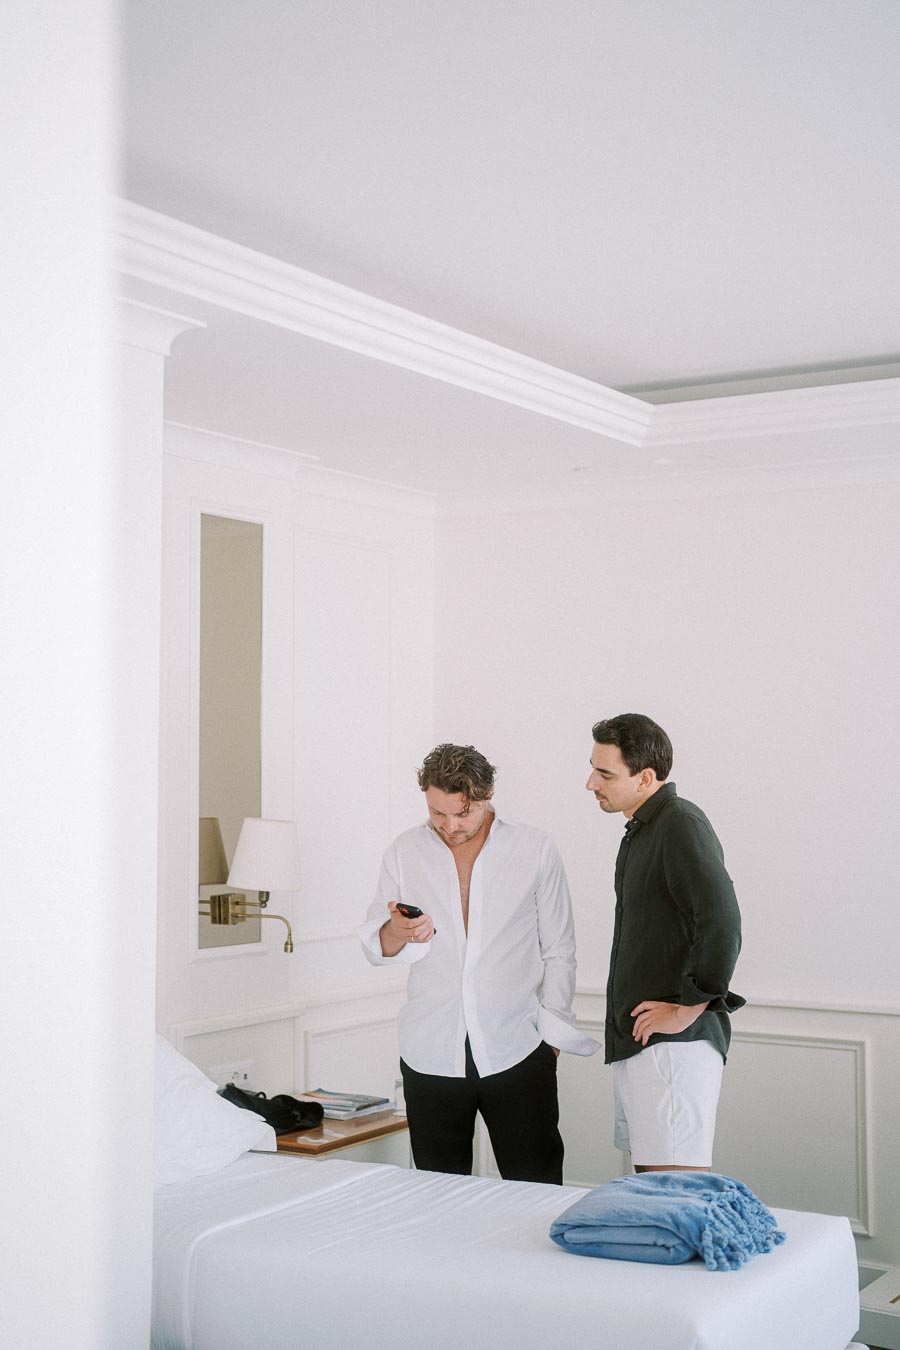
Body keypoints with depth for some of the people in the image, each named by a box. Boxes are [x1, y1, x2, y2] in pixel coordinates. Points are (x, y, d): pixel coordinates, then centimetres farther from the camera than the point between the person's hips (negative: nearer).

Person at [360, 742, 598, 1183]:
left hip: (516, 1051, -1)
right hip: (431, 1055, 1)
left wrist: (551, 1030, 2)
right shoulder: (404, 852, 6)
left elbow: (558, 951, 8)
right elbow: (374, 947, 7)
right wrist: (397, 932, -15)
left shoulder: (535, 850, 2)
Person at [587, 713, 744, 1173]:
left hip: (674, 1045, -10)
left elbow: (722, 925, -25)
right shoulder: (641, 830, 18)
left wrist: (687, 1010, -18)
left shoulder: (681, 825, -14)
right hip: (634, 1040, 10)